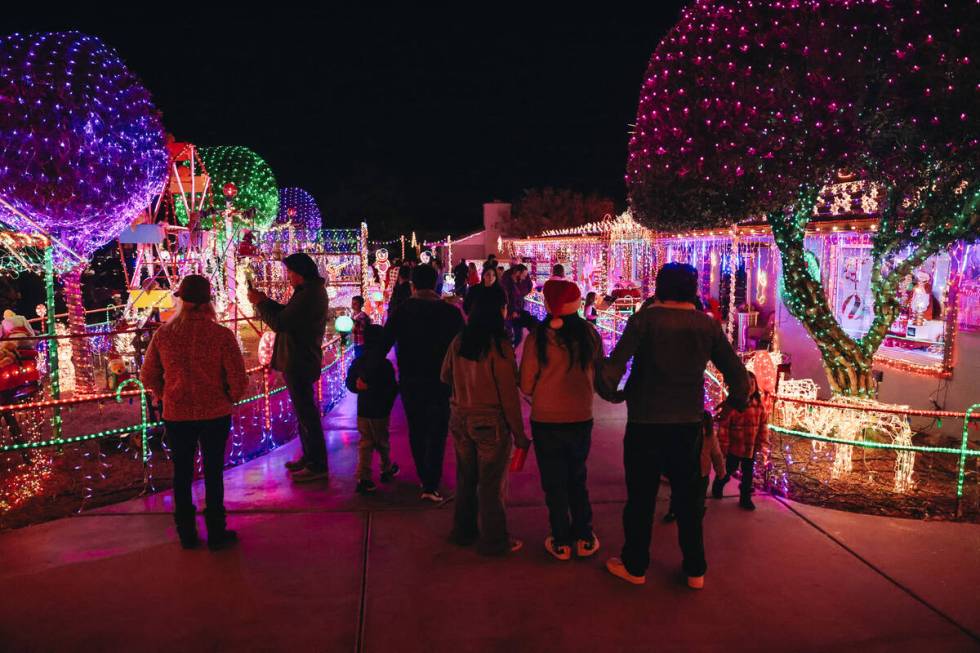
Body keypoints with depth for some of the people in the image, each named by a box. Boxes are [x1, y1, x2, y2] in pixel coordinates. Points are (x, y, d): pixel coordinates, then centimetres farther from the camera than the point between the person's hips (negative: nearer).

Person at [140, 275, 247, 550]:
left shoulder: (163, 334, -8)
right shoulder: (221, 335, -16)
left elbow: (148, 377, 1)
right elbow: (238, 380, -15)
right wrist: (228, 399, 4)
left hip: (176, 415, 2)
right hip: (215, 414, -2)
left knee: (182, 473, 17)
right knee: (213, 472, 12)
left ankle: (186, 533, 29)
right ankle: (216, 533, 21)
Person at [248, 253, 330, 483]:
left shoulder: (308, 295, -23)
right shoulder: (312, 290, 11)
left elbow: (279, 324, -23)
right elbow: (288, 314, 17)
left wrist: (259, 303, -11)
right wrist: (265, 301, 8)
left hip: (299, 363, -11)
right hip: (302, 360, 11)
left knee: (306, 413, -3)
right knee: (305, 411, 20)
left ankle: (317, 466, 5)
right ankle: (310, 457, 32)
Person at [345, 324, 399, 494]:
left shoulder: (357, 362, 1)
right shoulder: (385, 364, -15)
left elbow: (350, 383, 5)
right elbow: (392, 388, -13)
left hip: (362, 410, 4)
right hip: (380, 411, -4)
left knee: (365, 443, 7)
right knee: (382, 442, 14)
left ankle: (363, 478, -1)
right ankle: (386, 469, 34)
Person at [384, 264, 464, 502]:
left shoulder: (401, 311, -6)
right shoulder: (450, 311, -9)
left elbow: (382, 346, -9)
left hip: (410, 383, 2)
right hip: (441, 382, -2)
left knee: (416, 431, 18)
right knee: (436, 434, 5)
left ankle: (424, 478, 30)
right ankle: (431, 486, -2)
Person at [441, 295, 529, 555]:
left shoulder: (458, 342, -3)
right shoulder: (499, 347, -19)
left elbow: (446, 377, 11)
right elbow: (508, 395, -16)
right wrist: (519, 434, -8)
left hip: (460, 420, 5)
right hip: (491, 423, -5)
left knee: (465, 477, 20)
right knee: (491, 484, 9)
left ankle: (463, 531, 36)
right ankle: (493, 541, 23)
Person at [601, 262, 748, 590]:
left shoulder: (645, 319, -13)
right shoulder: (708, 326, -2)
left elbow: (614, 365, -22)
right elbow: (738, 375, 1)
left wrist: (609, 388, -3)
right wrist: (736, 401, 19)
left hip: (645, 423, -3)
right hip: (689, 424, 3)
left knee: (640, 497, 11)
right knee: (689, 498, 17)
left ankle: (635, 567, 25)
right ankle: (695, 570, 28)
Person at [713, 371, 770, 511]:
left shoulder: (760, 404, -3)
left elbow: (764, 425, 3)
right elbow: (724, 425, -15)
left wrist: (763, 443, 0)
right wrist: (723, 445, -13)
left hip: (751, 447, 4)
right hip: (734, 446, -3)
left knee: (748, 473, 12)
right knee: (728, 470, 14)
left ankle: (745, 498, 27)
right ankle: (717, 487, 40)